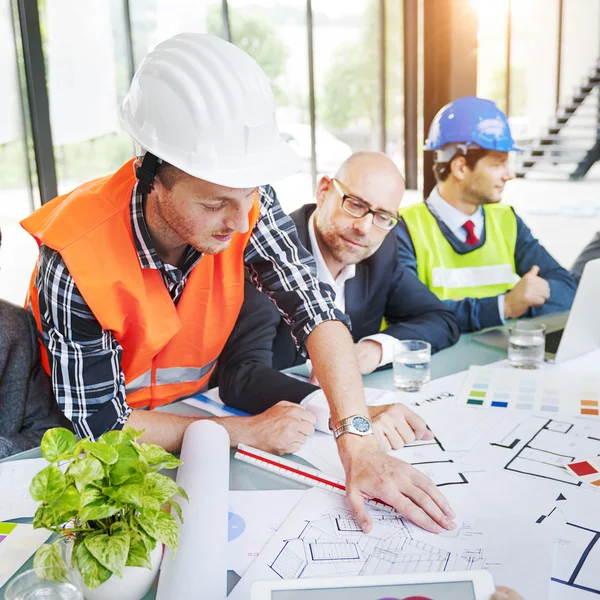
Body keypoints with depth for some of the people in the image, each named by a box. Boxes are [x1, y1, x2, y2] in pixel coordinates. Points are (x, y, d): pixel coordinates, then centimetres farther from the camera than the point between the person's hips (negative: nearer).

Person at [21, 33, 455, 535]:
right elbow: (100, 422, -25)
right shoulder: (76, 259, -32)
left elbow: (314, 308, -27)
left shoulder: (247, 202, -22)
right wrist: (247, 432, -27)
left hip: (199, 407, 3)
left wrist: (359, 445, -40)